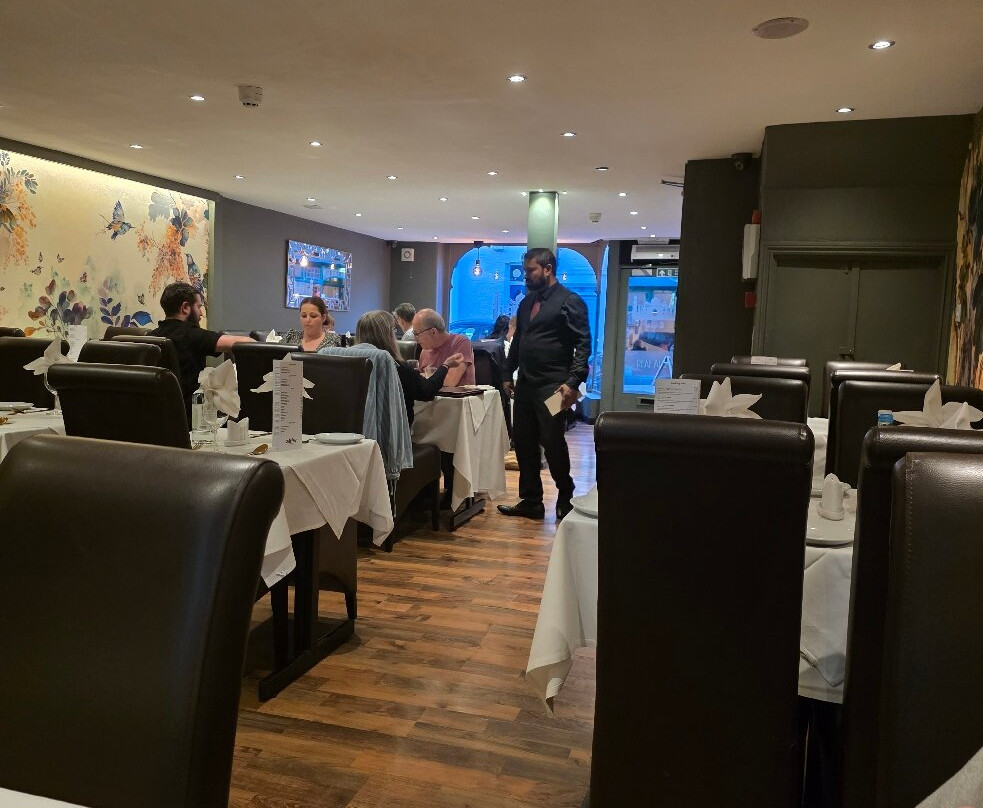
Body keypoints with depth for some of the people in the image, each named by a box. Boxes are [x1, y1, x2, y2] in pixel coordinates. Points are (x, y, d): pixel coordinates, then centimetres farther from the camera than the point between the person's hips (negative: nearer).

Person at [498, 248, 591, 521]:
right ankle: (530, 501, 21)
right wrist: (508, 374, 15)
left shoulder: (570, 302, -6)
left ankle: (565, 499, 20)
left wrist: (573, 382, -20)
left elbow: (583, 344, -12)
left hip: (552, 387, -7)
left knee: (553, 444, -1)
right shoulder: (526, 302, 15)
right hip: (525, 385, 7)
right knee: (523, 444, 9)